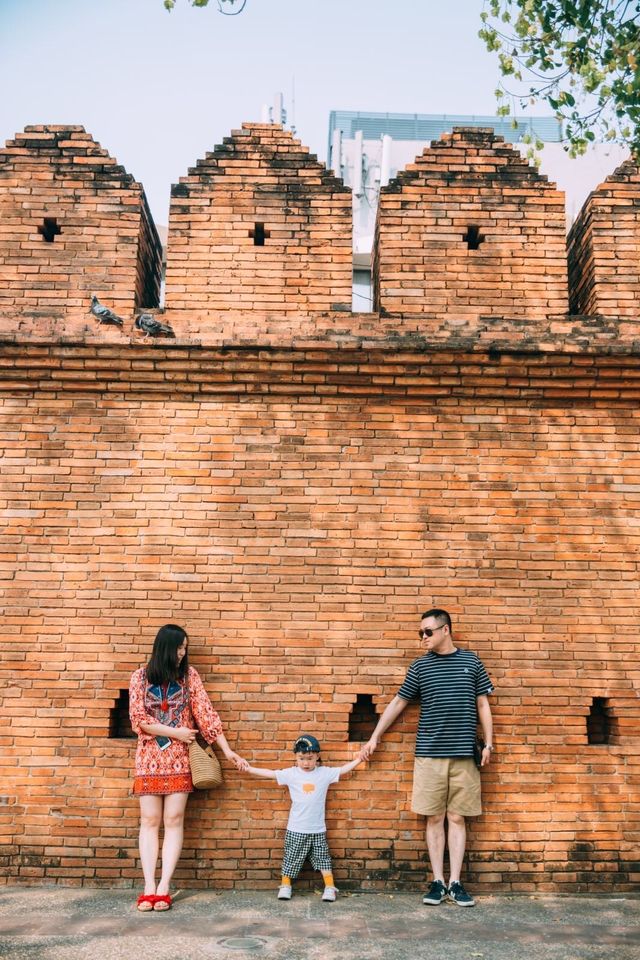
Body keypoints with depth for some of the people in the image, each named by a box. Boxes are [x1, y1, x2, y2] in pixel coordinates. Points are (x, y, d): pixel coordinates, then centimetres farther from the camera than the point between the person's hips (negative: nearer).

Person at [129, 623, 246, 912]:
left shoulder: (188, 675, 2)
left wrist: (227, 750, -3)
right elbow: (138, 719, -6)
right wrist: (175, 732, -11)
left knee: (173, 820, -2)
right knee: (150, 821, 2)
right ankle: (149, 888, 4)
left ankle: (163, 887, 2)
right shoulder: (141, 676, -1)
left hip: (178, 758, 1)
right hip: (149, 757, 0)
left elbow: (205, 714, 1)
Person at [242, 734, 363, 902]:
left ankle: (330, 888, 17)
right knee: (291, 858, 8)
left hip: (318, 829, 0)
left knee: (323, 858, 7)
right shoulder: (291, 774, -3)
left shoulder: (325, 773, -1)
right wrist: (250, 769, -6)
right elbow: (270, 773, -3)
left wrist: (357, 760, 1)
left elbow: (343, 770, 6)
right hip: (296, 829, 0)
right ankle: (285, 886, 23)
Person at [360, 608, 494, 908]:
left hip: (464, 754, 0)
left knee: (457, 818, 4)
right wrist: (374, 738, 10)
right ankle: (438, 882, 11)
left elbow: (482, 704, 10)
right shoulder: (420, 665, 6)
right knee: (435, 818, 3)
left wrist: (488, 743, 3)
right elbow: (398, 702, 10)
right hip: (429, 754, 0)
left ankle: (455, 883, 11)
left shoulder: (471, 661, 6)